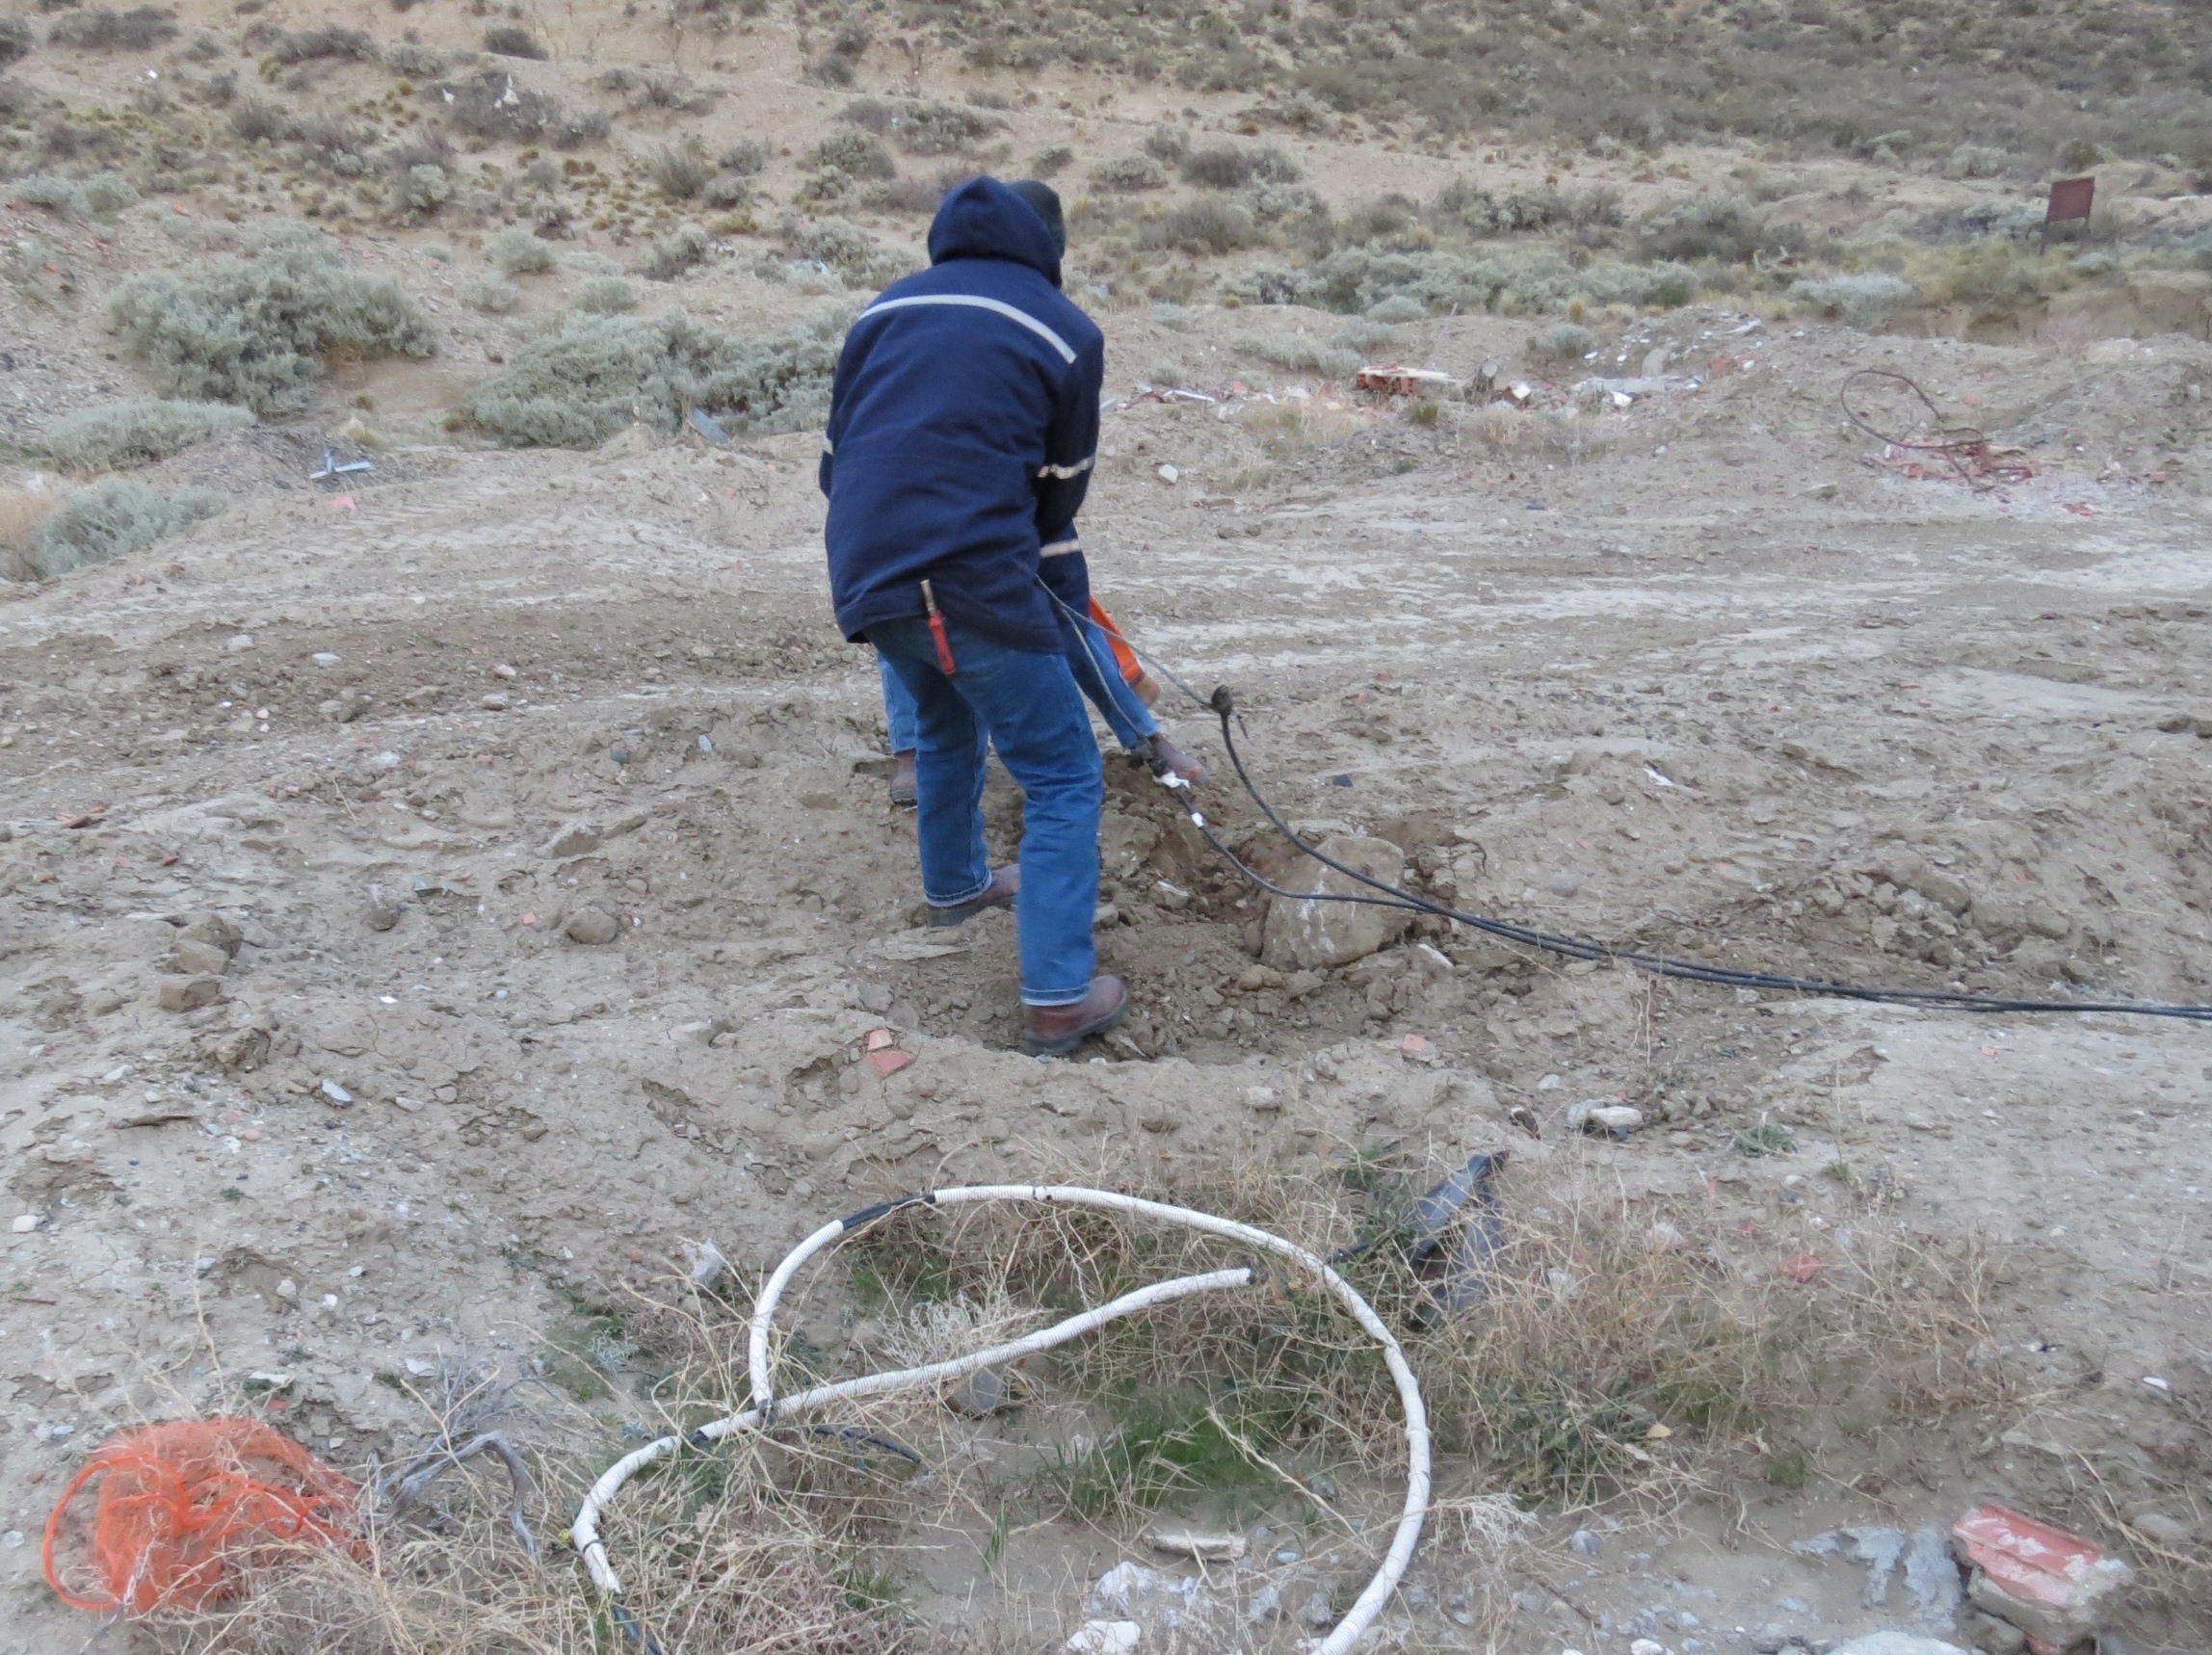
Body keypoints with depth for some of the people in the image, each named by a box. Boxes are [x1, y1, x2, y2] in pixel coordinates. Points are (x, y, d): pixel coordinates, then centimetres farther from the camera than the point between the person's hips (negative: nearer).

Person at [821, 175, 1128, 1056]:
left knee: (945, 723, 32)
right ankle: (1058, 996, 0)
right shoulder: (1067, 331, 7)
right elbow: (1062, 487, 12)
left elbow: (834, 457, 20)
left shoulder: (884, 308, 19)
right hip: (973, 583, -6)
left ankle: (955, 883, 50)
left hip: (863, 581, 6)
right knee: (1064, 778, 5)